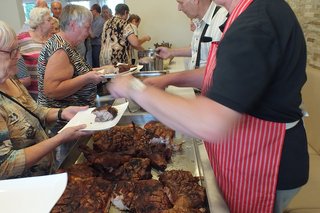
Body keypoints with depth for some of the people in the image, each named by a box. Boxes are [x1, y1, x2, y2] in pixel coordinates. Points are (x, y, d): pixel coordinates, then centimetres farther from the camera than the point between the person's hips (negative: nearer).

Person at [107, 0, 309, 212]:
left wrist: (137, 89, -25)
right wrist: (173, 78, 3)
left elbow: (210, 126, -37)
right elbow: (226, 76, 14)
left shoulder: (254, 26, -30)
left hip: (262, 170, -9)